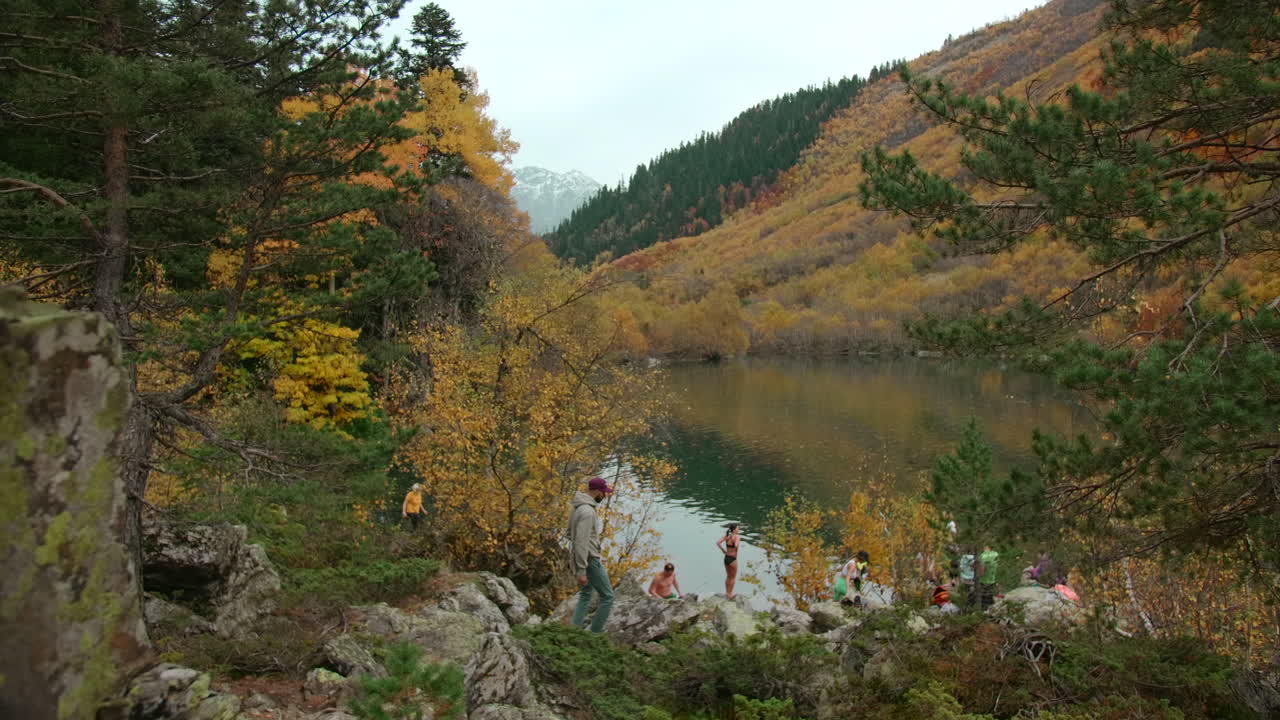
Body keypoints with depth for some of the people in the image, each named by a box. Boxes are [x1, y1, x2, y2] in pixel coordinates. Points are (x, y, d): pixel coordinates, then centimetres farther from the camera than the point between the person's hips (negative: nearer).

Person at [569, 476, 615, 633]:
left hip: (578, 557, 10)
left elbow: (571, 533, 18)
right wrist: (581, 571, -27)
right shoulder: (587, 511, -24)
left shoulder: (577, 507, 7)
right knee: (607, 597, 1)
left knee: (585, 594, 22)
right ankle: (595, 632, 4)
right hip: (589, 560, -10)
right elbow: (581, 542, -27)